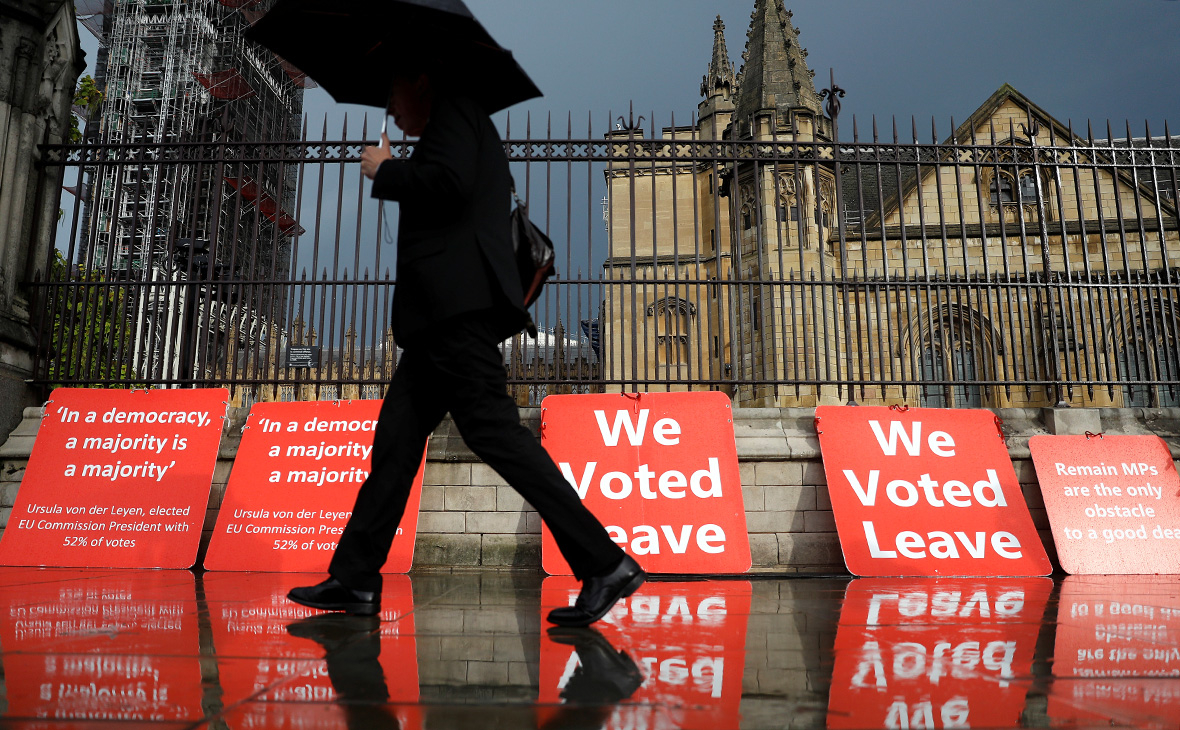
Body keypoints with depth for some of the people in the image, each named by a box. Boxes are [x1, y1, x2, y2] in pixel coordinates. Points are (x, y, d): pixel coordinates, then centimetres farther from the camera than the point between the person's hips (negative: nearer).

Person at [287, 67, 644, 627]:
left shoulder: (453, 109, 2)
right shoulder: (470, 128, 31)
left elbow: (448, 182, -17)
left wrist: (384, 171, -2)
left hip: (457, 304, -10)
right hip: (445, 313, 10)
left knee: (494, 430, -15)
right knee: (396, 438, 9)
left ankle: (604, 565, -12)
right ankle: (354, 580, 16)